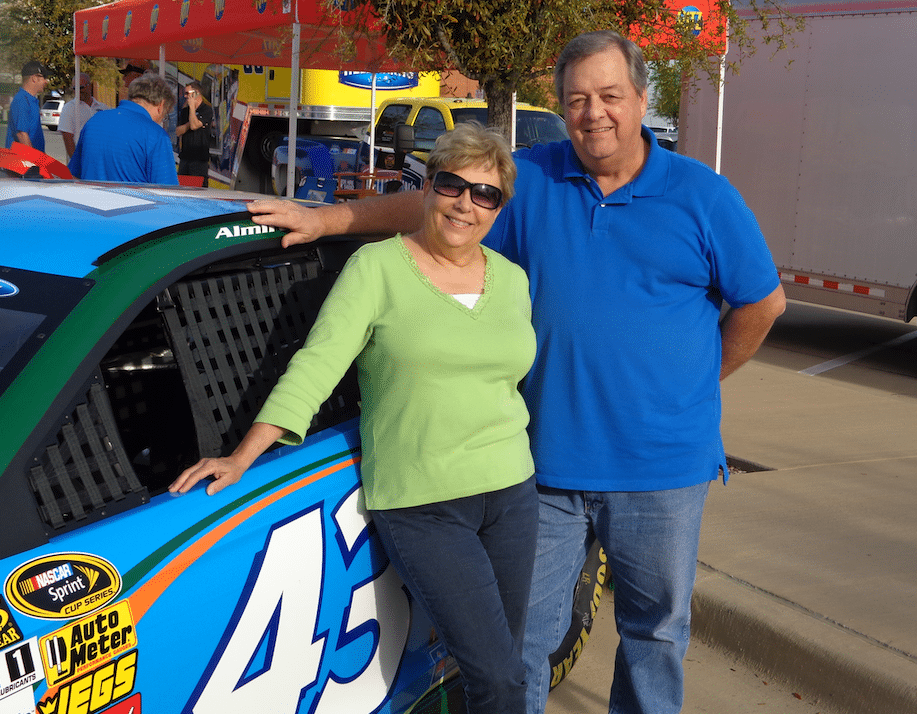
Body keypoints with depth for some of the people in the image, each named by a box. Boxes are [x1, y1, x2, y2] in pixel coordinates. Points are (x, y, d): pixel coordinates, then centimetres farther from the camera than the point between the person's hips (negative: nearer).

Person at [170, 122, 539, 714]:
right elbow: (316, 364, -10)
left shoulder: (512, 279, 11)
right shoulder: (376, 267, -4)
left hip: (511, 492, 5)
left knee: (504, 661, 12)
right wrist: (241, 458, -17)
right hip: (419, 505, -5)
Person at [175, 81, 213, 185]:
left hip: (200, 158, -6)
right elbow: (178, 132, 9)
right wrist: (189, 124, -8)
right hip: (184, 156, 7)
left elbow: (194, 126, -17)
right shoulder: (185, 111, 16)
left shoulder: (207, 109, -4)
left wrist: (192, 106, -10)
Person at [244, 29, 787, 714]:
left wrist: (699, 381, 7)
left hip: (663, 463, -1)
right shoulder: (530, 179, 4)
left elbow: (764, 301, 7)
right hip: (548, 458, 1)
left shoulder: (702, 195, 0)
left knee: (656, 629, 15)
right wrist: (326, 218, 2)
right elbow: (431, 203, 9)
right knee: (522, 632, 9)